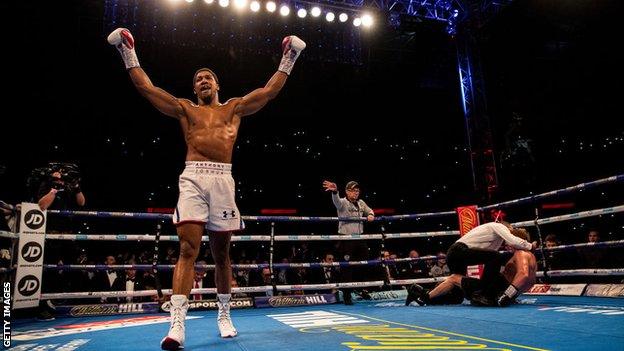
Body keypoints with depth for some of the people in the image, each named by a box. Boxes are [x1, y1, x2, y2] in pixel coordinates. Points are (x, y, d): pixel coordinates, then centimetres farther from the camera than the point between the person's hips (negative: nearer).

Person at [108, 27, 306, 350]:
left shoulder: (234, 108, 19)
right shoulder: (185, 109, 18)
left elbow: (270, 90, 18)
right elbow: (146, 88, 15)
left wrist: (288, 59, 19)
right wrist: (129, 55, 15)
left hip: (223, 179, 1)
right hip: (193, 178, -1)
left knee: (221, 253, 7)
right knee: (187, 250, -13)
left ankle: (224, 315, 22)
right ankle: (177, 324, -15)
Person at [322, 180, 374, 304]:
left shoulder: (361, 203, 11)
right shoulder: (343, 203, -10)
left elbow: (369, 211, 20)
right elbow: (336, 201, -31)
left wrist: (370, 215, -7)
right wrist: (335, 191, -55)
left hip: (359, 237, 6)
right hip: (346, 237, -6)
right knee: (347, 267, -2)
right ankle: (347, 296, 6)